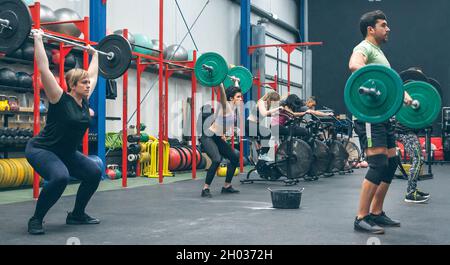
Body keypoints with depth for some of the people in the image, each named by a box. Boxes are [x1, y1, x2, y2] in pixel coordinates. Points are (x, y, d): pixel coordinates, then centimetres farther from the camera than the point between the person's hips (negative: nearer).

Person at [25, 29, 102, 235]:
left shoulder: (84, 101, 0)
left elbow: (93, 74, 14)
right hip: (40, 149, -8)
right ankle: (35, 220, -15)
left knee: (94, 173, -2)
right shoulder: (60, 99, -18)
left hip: (66, 153, 8)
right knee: (60, 177, -34)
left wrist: (94, 54, 21)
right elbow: (44, 69, -24)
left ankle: (77, 215, 14)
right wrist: (38, 40, -21)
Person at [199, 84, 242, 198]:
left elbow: (234, 91, 25)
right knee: (217, 160, -29)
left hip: (219, 138, 10)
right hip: (208, 137, -10)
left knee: (234, 158, 12)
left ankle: (227, 186, 22)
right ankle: (205, 189, -19)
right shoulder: (226, 105, -16)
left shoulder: (233, 106, 6)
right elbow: (222, 94, -34)